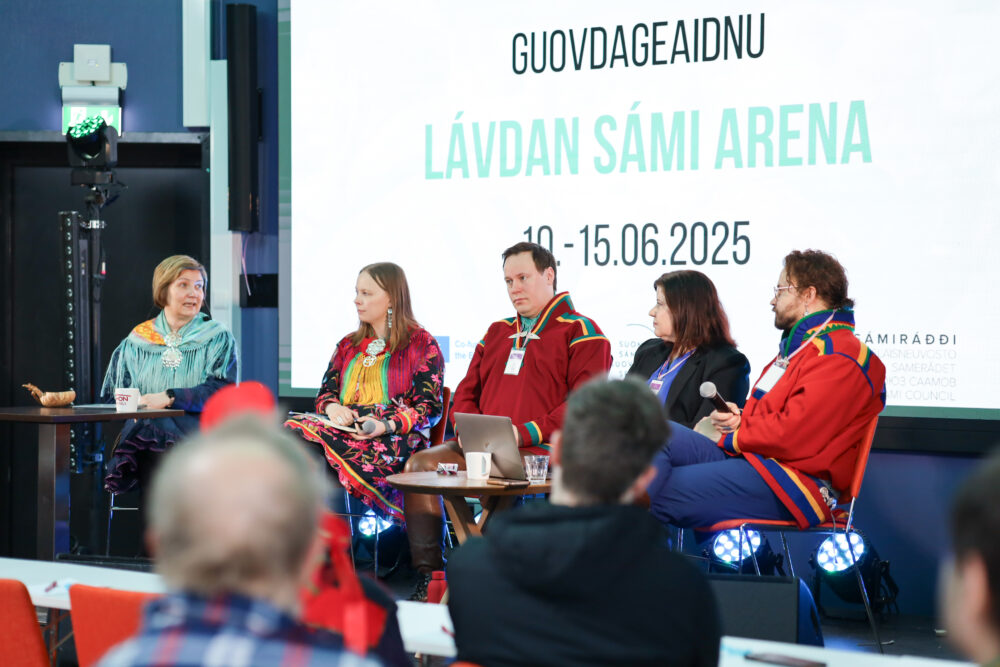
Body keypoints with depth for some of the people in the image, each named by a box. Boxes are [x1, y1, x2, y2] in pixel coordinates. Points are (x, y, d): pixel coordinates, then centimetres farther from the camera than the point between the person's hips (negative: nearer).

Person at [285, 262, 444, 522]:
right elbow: (325, 393, 22)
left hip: (395, 440, -6)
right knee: (296, 429, -31)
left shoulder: (422, 344, 8)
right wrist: (332, 408, -5)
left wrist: (386, 425, -18)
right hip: (345, 430, 6)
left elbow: (430, 408, -1)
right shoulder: (348, 346, 28)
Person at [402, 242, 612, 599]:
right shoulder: (499, 332, 25)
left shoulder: (581, 333, 2)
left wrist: (524, 433, -17)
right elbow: (466, 392, 28)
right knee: (419, 464, -13)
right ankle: (428, 578, -17)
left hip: (543, 451, -7)